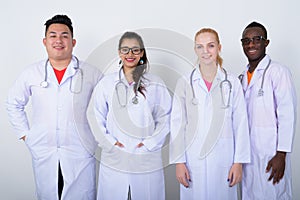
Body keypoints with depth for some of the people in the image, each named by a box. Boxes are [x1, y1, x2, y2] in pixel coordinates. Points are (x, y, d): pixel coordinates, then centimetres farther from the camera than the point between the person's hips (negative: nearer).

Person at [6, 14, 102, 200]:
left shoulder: (91, 74, -2)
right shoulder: (31, 73, 3)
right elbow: (14, 104, 17)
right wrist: (25, 134, 9)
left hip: (80, 155, -1)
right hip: (43, 155, 2)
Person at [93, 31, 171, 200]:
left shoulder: (156, 84, 3)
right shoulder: (106, 83, 5)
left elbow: (165, 118, 4)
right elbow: (98, 118, 6)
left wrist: (149, 143, -6)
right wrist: (111, 142, -5)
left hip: (147, 160, 0)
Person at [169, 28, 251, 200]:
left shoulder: (232, 83, 2)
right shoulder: (185, 83, 2)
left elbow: (240, 123, 3)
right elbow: (177, 123, 1)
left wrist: (239, 162, -1)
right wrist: (179, 162, -3)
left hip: (223, 156, 0)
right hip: (193, 157, 0)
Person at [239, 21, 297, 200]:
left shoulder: (278, 72, -10)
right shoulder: (244, 76, 12)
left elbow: (287, 115, -13)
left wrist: (281, 155, -16)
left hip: (270, 153, -6)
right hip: (247, 151, 7)